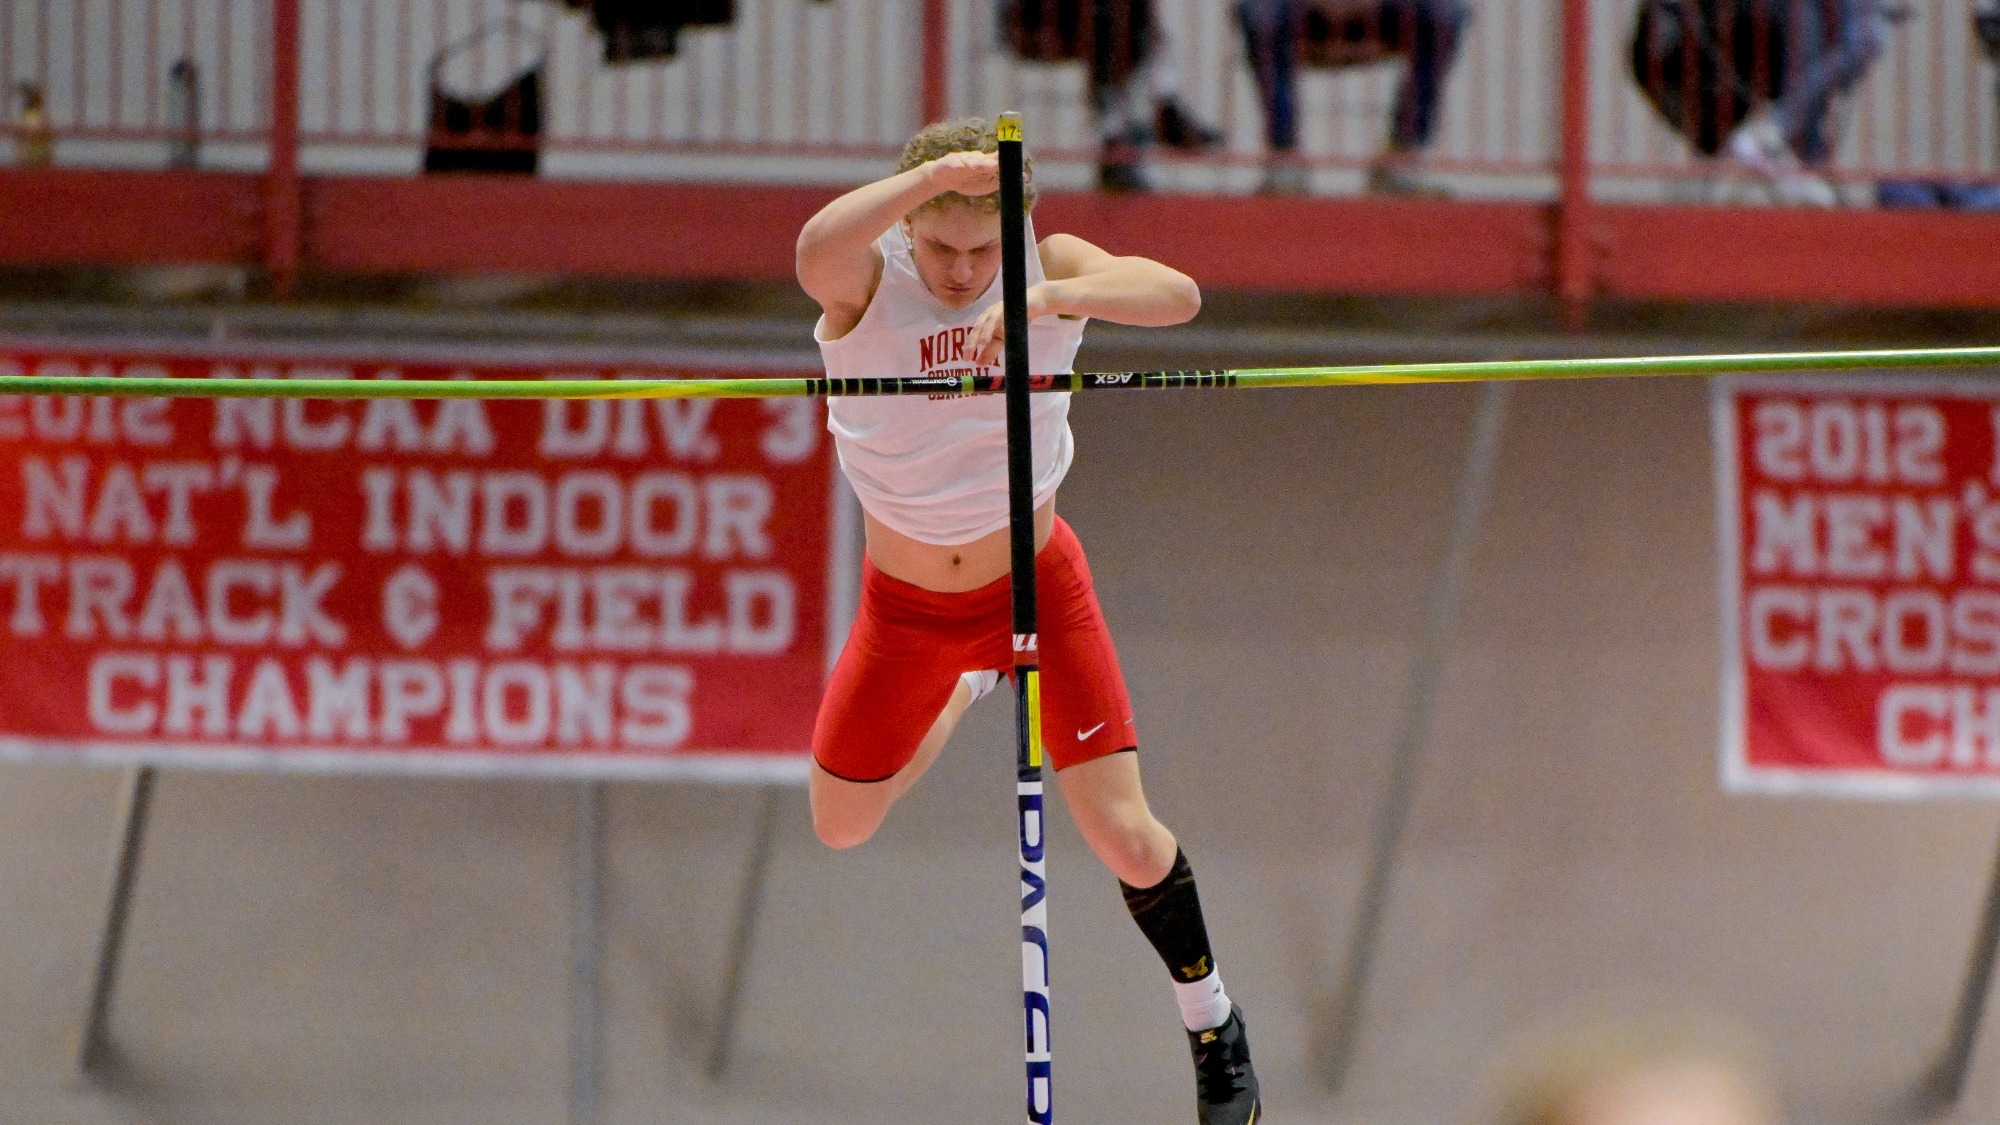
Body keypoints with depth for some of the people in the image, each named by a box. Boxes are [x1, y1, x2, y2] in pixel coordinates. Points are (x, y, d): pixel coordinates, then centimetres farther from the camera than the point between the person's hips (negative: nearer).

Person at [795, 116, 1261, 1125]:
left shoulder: (1048, 266, -17)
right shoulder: (866, 278, -22)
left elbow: (1177, 296, -34)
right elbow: (816, 253, -48)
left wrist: (1049, 300, -50)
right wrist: (936, 173, -61)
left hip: (1038, 585, -1)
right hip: (907, 607, 1)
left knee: (1126, 838, -5)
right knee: (841, 826, 17)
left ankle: (1213, 1025, 21)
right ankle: (965, 693, 47)